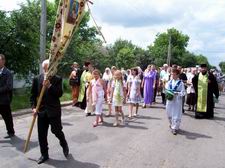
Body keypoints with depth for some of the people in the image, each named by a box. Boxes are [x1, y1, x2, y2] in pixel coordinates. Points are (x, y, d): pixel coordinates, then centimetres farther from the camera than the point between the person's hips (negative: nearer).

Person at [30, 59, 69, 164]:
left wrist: (50, 86, -22)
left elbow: (59, 94, -11)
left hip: (54, 110, -2)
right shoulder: (37, 79, 3)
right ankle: (44, 154, 26)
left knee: (57, 130, 1)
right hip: (41, 110, 3)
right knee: (41, 134, 8)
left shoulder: (57, 79, -3)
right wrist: (33, 107, -5)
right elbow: (33, 95, 6)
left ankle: (64, 145, 33)